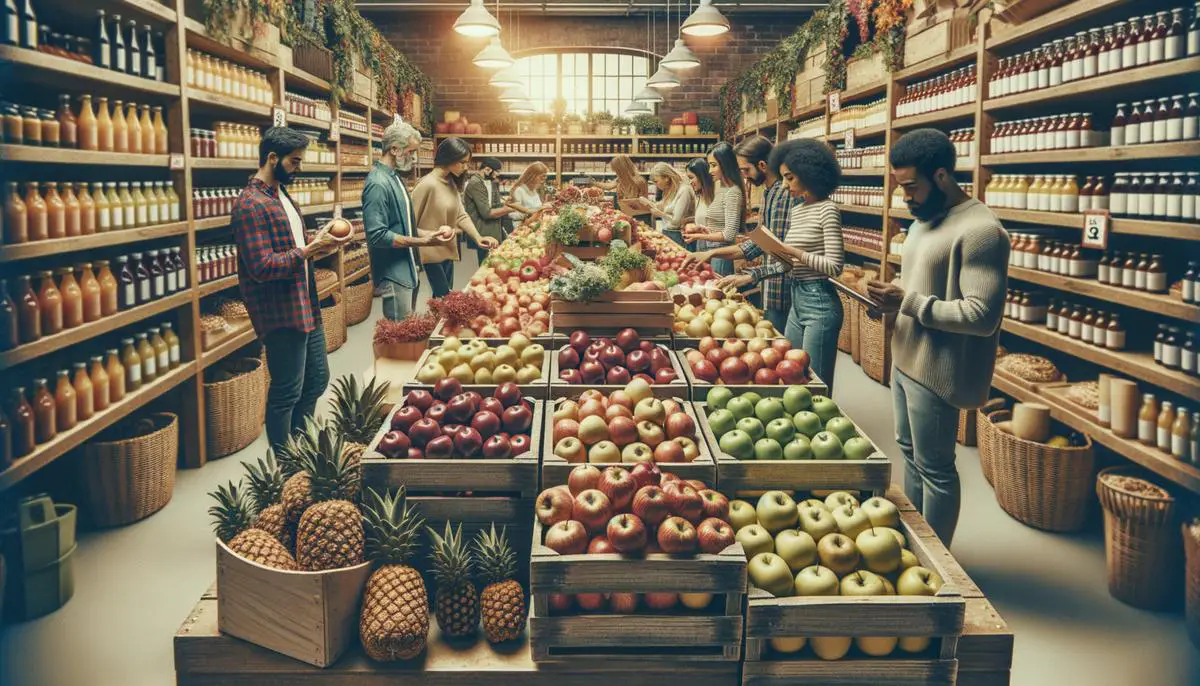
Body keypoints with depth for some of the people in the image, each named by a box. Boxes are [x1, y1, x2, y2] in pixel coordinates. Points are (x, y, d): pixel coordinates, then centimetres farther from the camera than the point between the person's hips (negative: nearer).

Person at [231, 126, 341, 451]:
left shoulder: (281, 196, 14)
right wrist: (310, 250, -21)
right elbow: (262, 267, -23)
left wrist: (316, 247, 4)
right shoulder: (251, 205, -17)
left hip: (306, 308, 10)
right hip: (281, 315, -10)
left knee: (317, 380, 17)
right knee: (287, 393, 1)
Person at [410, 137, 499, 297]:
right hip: (432, 252, -8)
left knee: (446, 297, 15)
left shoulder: (452, 182, 7)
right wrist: (431, 236, -29)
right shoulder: (427, 184, -20)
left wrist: (478, 237, -12)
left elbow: (461, 215, 1)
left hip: (448, 250, 8)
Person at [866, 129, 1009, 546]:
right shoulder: (923, 220, 11)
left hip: (935, 371, -10)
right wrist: (891, 299, 1)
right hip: (905, 360, 10)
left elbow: (982, 315, -25)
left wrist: (908, 303, -23)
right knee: (910, 453, 19)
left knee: (934, 468, 2)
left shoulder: (979, 230, -20)